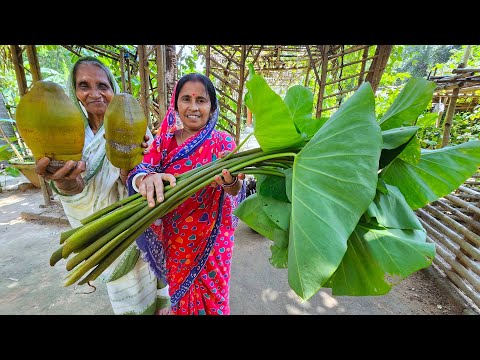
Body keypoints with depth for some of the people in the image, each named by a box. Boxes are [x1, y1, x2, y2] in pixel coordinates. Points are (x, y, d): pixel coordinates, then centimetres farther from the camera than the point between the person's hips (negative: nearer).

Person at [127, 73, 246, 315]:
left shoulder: (222, 142, -12)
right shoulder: (164, 139, -2)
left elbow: (235, 191, -22)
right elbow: (138, 170, -13)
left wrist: (231, 182, -47)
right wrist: (147, 178, -37)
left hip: (210, 238, -3)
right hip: (173, 237, 4)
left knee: (209, 295, 19)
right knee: (179, 287, 29)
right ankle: (177, 309, 59)